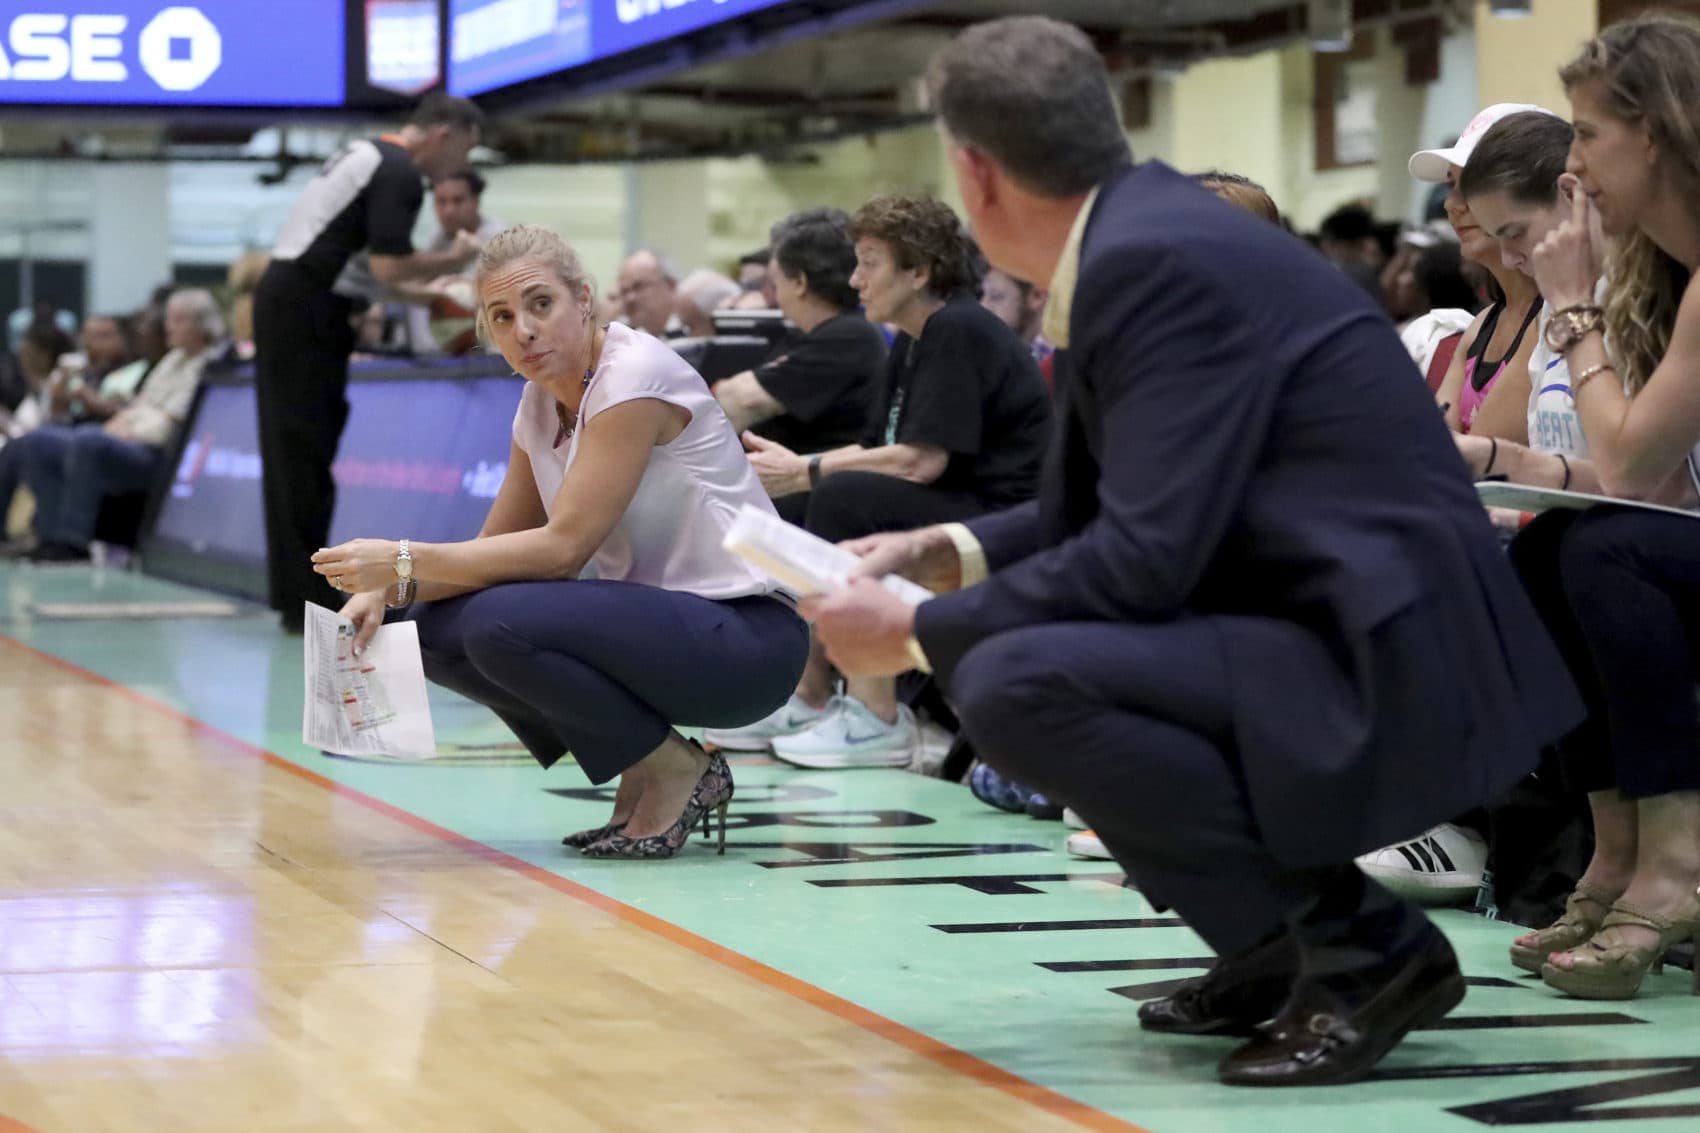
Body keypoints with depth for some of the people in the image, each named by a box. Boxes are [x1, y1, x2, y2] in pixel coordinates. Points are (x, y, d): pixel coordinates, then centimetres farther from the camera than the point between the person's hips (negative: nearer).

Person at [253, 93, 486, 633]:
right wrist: (452, 260, -3)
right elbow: (388, 266, -18)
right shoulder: (399, 174, -12)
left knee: (293, 452, 10)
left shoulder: (368, 153, 20)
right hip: (306, 311, -10)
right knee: (307, 454, -8)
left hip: (286, 302, 10)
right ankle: (307, 599, -7)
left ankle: (297, 592, 13)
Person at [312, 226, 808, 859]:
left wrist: (404, 561, -22)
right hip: (656, 625, 9)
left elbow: (564, 546, -22)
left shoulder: (634, 374, -17)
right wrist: (388, 589, -7)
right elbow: (494, 548, 11)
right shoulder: (540, 404, 8)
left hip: (749, 637, -9)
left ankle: (679, 773, -7)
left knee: (501, 623, -27)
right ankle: (643, 776, 6)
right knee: (438, 628, -4)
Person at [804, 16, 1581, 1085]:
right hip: (1324, 632, 10)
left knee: (1013, 682, -25)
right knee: (1012, 634, 19)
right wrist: (950, 552, 13)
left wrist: (918, 632, -12)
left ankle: (1358, 943, -11)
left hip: (1382, 665, -10)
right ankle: (1274, 940, 17)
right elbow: (1108, 511, 21)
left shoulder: (1162, 258, -18)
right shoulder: (1138, 234, 11)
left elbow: (1143, 559, -22)